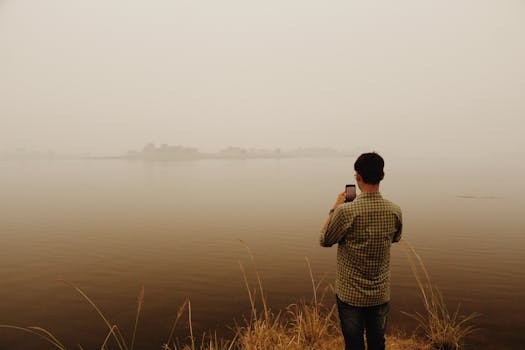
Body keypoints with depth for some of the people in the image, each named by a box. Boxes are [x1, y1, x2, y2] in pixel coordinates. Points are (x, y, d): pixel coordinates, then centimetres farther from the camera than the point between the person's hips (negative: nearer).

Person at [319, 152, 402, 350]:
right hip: (381, 294, 3)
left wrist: (335, 208, 0)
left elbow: (324, 240, -9)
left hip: (350, 294, -3)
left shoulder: (345, 211, -24)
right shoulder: (395, 212, -10)